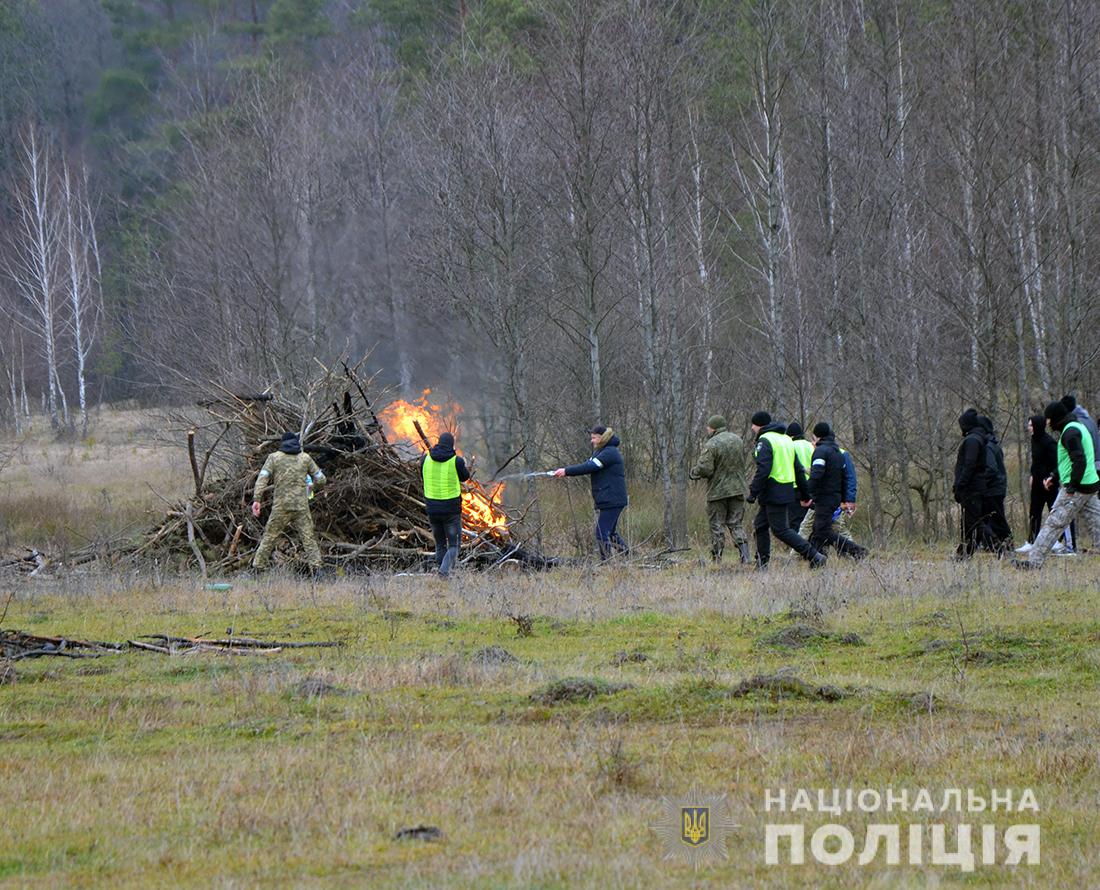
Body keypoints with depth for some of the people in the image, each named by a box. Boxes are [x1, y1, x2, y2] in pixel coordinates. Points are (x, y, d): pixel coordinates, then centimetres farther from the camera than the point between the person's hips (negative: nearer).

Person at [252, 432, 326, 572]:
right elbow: (320, 479, 13)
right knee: (309, 539, 3)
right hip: (301, 505, 1)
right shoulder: (305, 458, 9)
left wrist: (256, 499, -12)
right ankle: (316, 567, -9)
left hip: (281, 506, -1)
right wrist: (312, 486, 35)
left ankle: (258, 568, 5)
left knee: (269, 538, 6)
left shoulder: (274, 457, 6)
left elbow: (262, 478, -6)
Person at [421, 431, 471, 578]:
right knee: (454, 546, 5)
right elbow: (464, 477, 7)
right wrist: (465, 464, 29)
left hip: (432, 509, 3)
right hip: (451, 509, -3)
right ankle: (444, 571, -18)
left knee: (440, 545, 18)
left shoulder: (426, 459, -3)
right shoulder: (456, 461, -12)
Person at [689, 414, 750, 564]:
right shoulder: (737, 440, 7)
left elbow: (704, 469, -19)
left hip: (717, 491, -5)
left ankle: (717, 559, 3)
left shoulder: (711, 445, -15)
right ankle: (745, 554, -5)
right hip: (737, 488, 5)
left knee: (717, 526, 3)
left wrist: (692, 472, 1)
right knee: (736, 523, 10)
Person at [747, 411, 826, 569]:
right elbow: (798, 470, 20)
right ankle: (762, 564, 15)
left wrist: (753, 492, -20)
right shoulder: (786, 439, 19)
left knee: (781, 529, -8)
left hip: (774, 494, -9)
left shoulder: (765, 441, -10)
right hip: (788, 492, 9)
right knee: (760, 525, 15)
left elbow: (763, 470, -22)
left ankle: (814, 556, -15)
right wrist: (805, 495, 24)